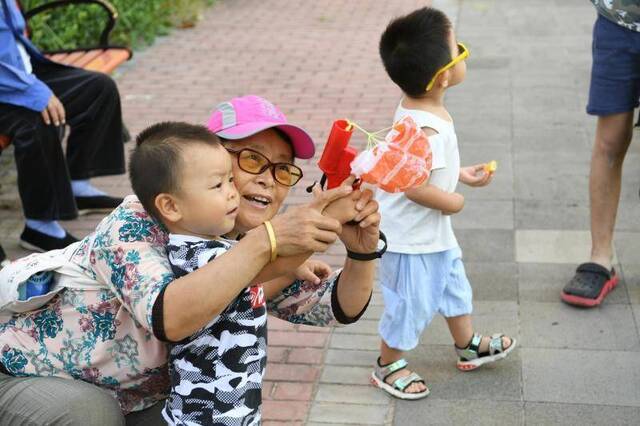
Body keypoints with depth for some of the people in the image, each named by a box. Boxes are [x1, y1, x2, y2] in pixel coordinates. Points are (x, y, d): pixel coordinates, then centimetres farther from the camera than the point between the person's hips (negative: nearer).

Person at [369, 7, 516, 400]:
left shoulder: (418, 108, -2)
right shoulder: (425, 129, -34)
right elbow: (415, 187, -34)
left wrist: (462, 174, 10)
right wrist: (453, 202, -18)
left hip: (434, 231, 10)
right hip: (411, 237, -10)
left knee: (453, 285, 25)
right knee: (412, 302, 8)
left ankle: (469, 346, 46)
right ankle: (388, 367, 30)